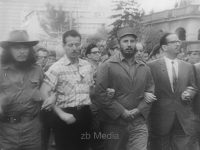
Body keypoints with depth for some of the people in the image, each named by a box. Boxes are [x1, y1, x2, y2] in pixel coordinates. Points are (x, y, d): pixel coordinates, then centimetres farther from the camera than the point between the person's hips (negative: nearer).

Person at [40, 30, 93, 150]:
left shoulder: (87, 65, 8)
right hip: (66, 116, -5)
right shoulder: (57, 68, -8)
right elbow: (44, 94, -14)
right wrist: (61, 114, -17)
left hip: (85, 114, 5)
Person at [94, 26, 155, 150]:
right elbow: (100, 93, -11)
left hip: (139, 125, 3)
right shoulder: (108, 66, -3)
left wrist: (139, 110, -7)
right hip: (114, 124, -2)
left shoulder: (145, 68, 11)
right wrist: (121, 112, -13)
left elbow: (150, 93, 9)